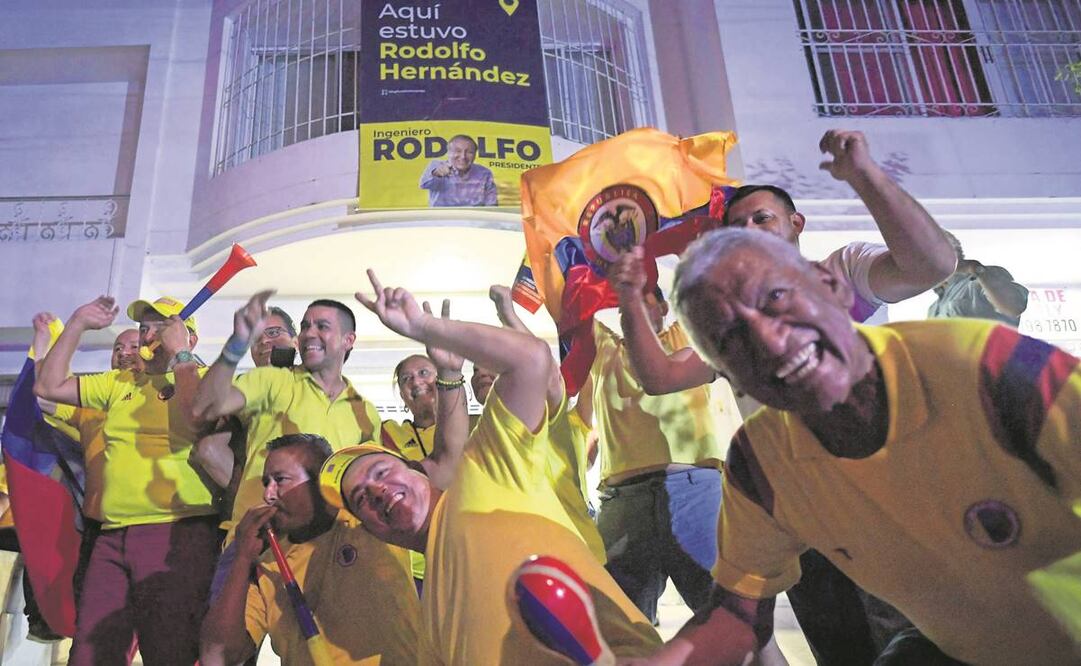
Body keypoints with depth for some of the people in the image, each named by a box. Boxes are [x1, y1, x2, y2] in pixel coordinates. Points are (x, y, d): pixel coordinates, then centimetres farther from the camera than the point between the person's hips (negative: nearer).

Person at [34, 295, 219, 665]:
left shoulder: (203, 379, 1)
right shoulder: (120, 383, 21)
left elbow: (195, 423, -19)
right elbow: (48, 386, 21)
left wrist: (181, 356, -9)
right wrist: (78, 324, 16)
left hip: (179, 532, -6)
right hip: (112, 536, 6)